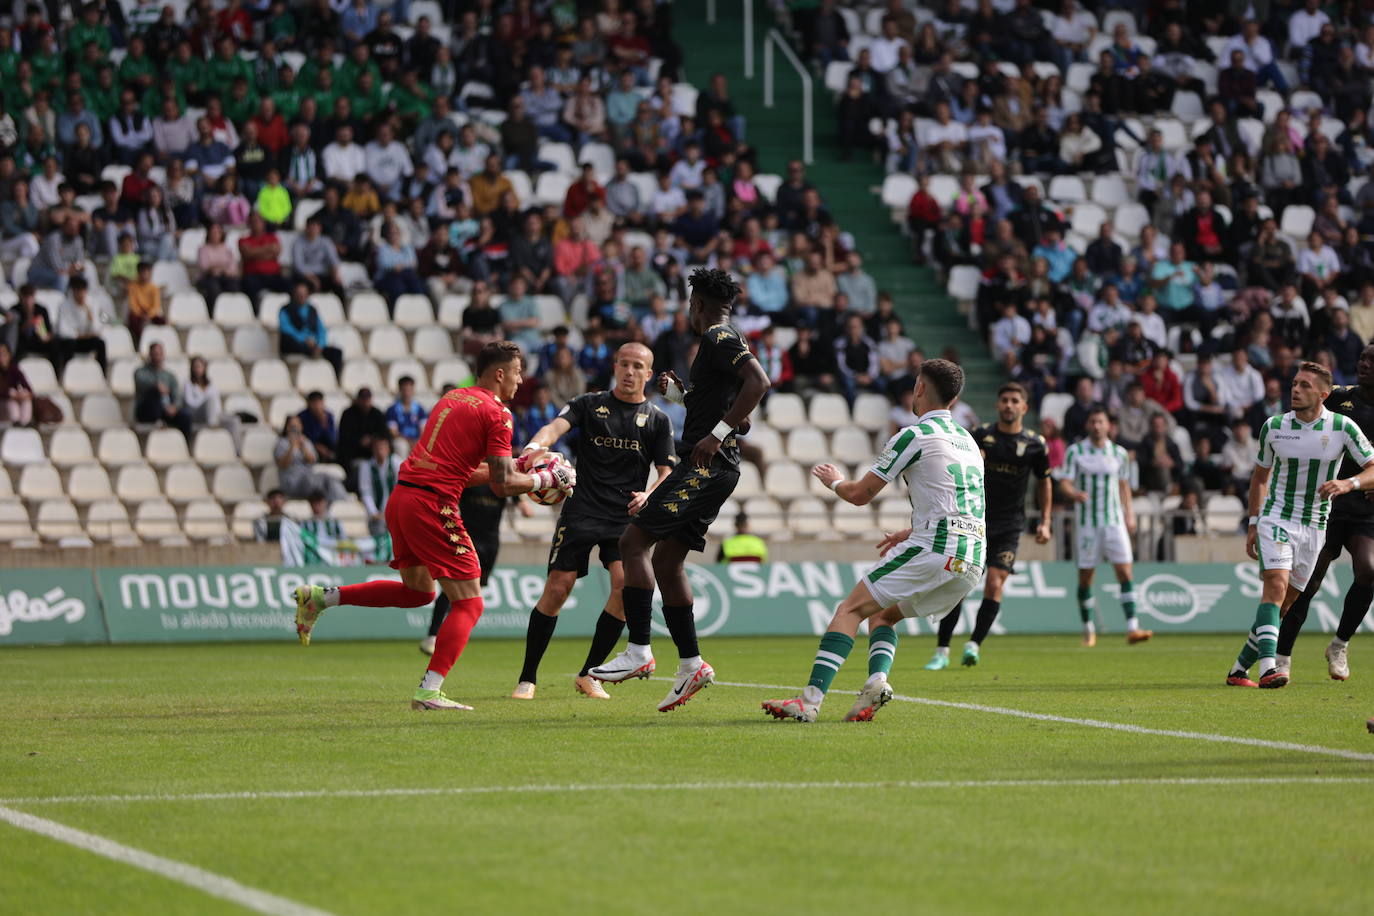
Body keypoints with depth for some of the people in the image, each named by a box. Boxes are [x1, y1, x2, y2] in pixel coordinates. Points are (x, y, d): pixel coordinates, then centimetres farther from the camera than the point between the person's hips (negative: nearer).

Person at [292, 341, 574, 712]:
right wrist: (545, 479, 6)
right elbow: (503, 484, -10)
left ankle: (321, 597, 19)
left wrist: (516, 467, 24)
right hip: (432, 505, -9)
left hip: (401, 498, 9)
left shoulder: (453, 398, 20)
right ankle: (429, 692, -12)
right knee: (469, 603, -2)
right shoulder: (496, 413, -6)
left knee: (418, 591, 25)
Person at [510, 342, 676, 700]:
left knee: (626, 583, -18)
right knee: (558, 587, -9)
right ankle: (527, 677, 3)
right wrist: (535, 445, -33)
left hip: (626, 517, 1)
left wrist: (649, 496, -16)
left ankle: (589, 674, -1)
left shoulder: (658, 420, 11)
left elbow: (667, 472, 7)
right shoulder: (589, 404, 8)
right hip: (581, 512, -1)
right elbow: (557, 426, -10)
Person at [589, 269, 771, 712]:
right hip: (710, 471, 10)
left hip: (706, 466, -10)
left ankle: (639, 651, -16)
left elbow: (759, 380, -25)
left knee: (634, 540, -13)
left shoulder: (719, 338, -8)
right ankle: (691, 664, 12)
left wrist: (717, 434, -26)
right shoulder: (721, 343, 22)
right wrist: (680, 393, 21)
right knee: (666, 561, 11)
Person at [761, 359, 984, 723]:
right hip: (973, 561, 8)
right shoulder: (968, 440, 21)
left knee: (852, 609, -3)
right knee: (882, 614, 21)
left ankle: (811, 699, -17)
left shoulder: (914, 435, -3)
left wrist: (834, 480, 24)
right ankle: (876, 682, -6)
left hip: (933, 551, -8)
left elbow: (859, 494, 3)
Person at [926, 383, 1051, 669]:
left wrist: (1044, 522, 9)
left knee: (994, 585, -14)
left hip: (1009, 527, 0)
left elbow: (1044, 481, 13)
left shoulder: (1035, 443, 1)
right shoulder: (980, 436, 0)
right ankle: (942, 651, 3)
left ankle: (974, 644, -3)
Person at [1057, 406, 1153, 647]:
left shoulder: (1119, 454, 9)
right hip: (1086, 521, -2)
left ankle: (1132, 628, -16)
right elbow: (1066, 483, -5)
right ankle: (1088, 631, 14)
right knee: (1085, 576, 1)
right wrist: (1074, 494, -27)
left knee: (1124, 571, -10)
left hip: (1114, 520, 2)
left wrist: (1129, 514, 13)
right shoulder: (1075, 452, 0)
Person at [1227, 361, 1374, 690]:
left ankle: (1240, 669, 17)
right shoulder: (1273, 426, -1)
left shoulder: (1342, 427, -6)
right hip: (1276, 518, -1)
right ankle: (1268, 667, -34)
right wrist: (1253, 524, 8)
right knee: (1276, 586, -22)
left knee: (1286, 602, 4)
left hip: (1314, 527, 1)